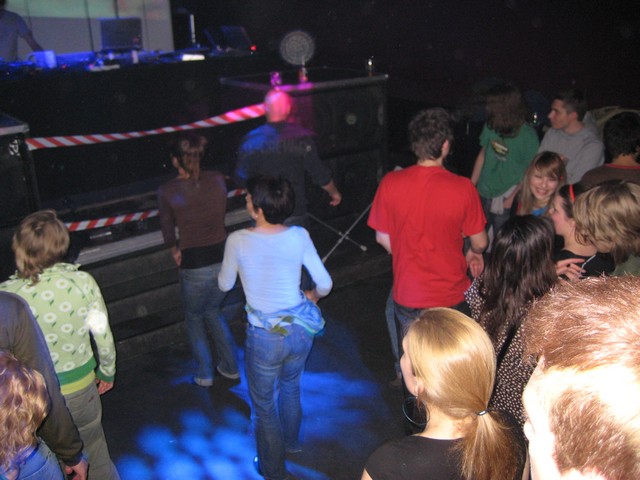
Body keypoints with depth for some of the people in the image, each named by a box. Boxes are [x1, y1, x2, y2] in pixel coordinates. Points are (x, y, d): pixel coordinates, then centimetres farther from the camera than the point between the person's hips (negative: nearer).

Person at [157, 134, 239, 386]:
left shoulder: (167, 191, -11)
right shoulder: (217, 179, -3)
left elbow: (168, 230, 1)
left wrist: (175, 251, 19)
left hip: (194, 265, -3)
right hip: (223, 258, 4)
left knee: (194, 317, 23)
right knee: (213, 310, 28)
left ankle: (205, 373, 28)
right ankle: (230, 366, 32)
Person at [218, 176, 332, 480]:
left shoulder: (238, 241, -18)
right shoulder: (299, 236, -12)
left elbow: (225, 285, -2)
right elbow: (324, 284, -4)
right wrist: (313, 296, 18)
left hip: (266, 337, -4)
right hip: (301, 328, 4)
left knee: (263, 404, 20)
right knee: (291, 386, 32)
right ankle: (291, 442, 57)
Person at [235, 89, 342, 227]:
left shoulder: (251, 140, -9)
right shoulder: (302, 138, -10)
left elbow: (242, 179, -4)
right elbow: (320, 174, -5)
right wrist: (334, 193, 13)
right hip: (295, 212, 0)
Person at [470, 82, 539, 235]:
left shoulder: (528, 135, -15)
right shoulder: (490, 126, -2)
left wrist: (512, 198, -13)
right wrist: (471, 186, 10)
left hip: (506, 201, -4)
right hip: (483, 194, 4)